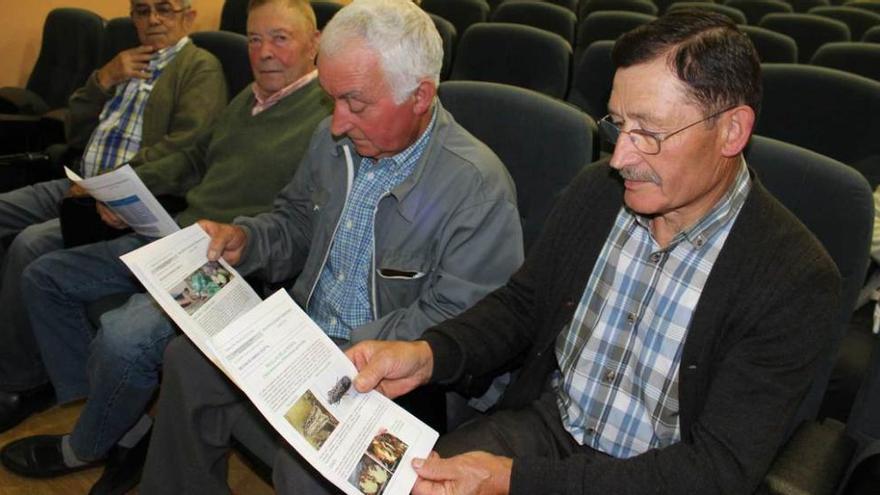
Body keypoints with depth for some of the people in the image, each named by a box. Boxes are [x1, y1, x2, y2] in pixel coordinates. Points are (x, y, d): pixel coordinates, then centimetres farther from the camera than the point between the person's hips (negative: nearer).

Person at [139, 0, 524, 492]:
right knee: (187, 358, 2)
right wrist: (246, 238, -5)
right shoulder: (336, 139, 0)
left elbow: (453, 322, -22)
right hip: (303, 331, 7)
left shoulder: (478, 188, -23)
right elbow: (297, 221, 17)